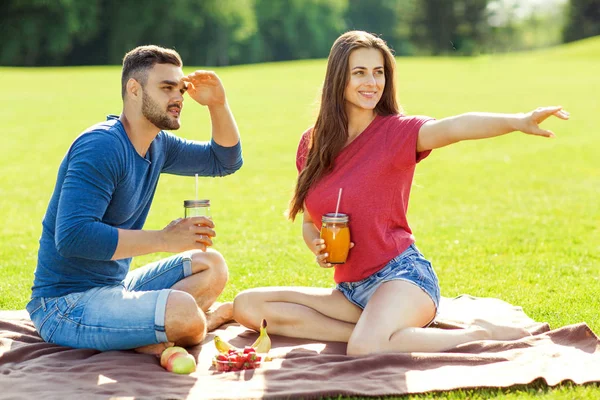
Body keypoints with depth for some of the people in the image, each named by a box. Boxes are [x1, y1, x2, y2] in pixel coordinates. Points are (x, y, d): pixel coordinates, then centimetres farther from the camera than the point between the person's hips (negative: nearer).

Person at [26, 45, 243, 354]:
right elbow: (72, 236, -29)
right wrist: (163, 239, -24)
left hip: (116, 286, 10)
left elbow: (225, 161, 24)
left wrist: (218, 105, 5)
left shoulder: (158, 144, 10)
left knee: (212, 266, 10)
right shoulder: (101, 146, -19)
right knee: (183, 312, -32)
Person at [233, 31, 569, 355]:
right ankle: (373, 327, -11)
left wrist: (518, 121, -48)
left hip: (401, 274, -6)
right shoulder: (313, 144, 8)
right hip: (351, 290, 6)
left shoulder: (397, 131, -7)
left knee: (367, 348, -36)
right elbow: (310, 222, 18)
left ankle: (478, 335, -10)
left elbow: (453, 127, -28)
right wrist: (317, 248, -7)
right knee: (248, 305, -7)